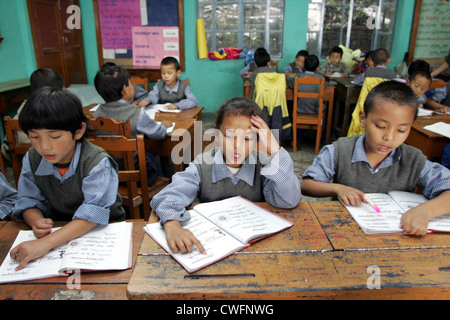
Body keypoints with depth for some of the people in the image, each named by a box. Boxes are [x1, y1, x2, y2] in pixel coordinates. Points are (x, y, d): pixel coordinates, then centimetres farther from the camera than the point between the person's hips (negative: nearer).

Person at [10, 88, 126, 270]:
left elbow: (93, 214, -32)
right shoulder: (32, 159, -4)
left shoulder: (97, 162, -24)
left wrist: (47, 242, -43)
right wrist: (36, 221, -21)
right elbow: (28, 200, 3)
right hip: (59, 228, 6)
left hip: (105, 229, -5)